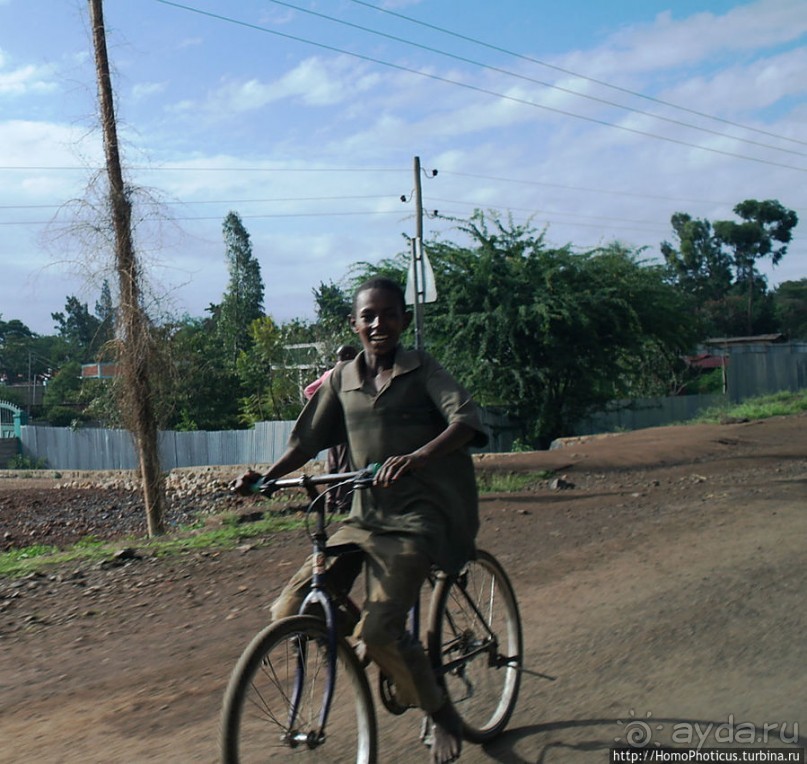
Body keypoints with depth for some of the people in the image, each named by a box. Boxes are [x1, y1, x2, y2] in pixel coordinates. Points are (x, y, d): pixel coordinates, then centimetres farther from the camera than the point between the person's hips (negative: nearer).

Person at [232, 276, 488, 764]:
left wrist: (417, 456, -38)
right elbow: (309, 439, 12)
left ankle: (444, 716, 7)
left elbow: (465, 418, -20)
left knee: (379, 630, -21)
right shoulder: (342, 380, 10)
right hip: (365, 516, 6)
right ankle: (397, 655, 19)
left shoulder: (423, 370, -4)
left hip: (418, 516, -5)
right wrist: (264, 477, -4)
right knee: (291, 611, -4)